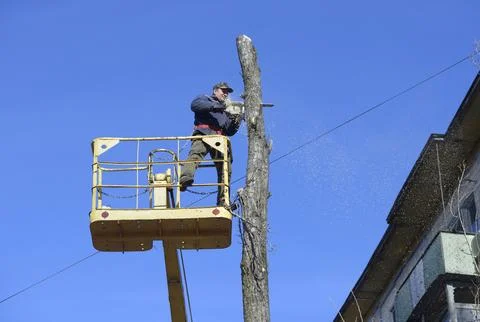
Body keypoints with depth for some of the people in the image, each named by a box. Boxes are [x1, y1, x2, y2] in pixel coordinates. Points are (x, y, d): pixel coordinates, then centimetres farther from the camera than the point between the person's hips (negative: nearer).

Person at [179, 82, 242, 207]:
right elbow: (195, 104, -4)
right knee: (195, 154, -34)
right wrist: (214, 106, -9)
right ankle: (185, 178, -59)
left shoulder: (226, 112, 38)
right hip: (204, 134, -6)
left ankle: (223, 201, -5)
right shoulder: (205, 99, 21)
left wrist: (236, 122, 9)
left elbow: (229, 132, 29)